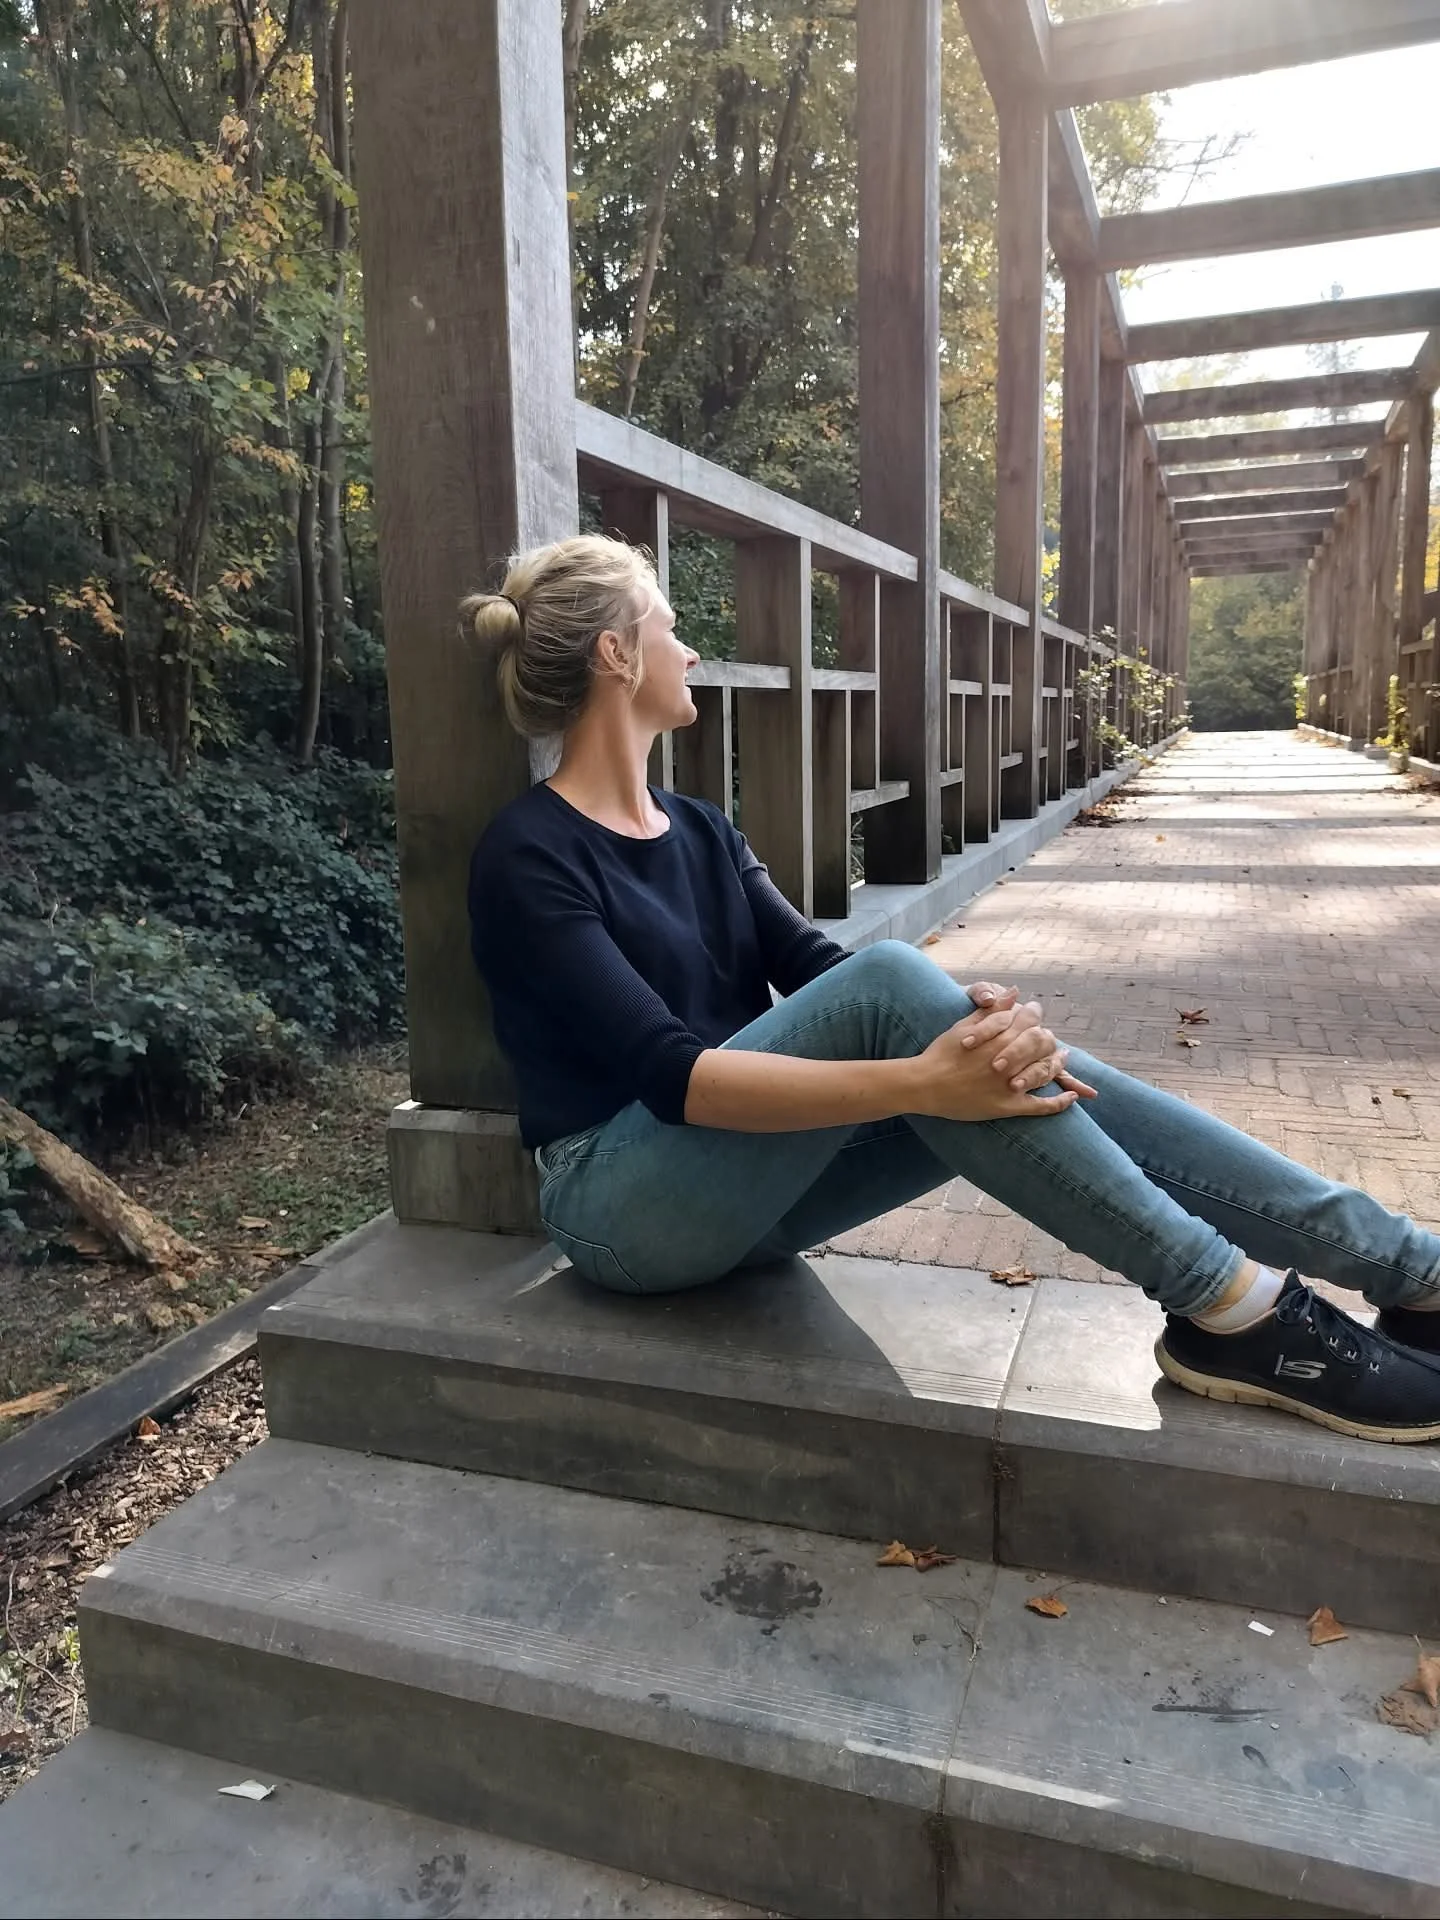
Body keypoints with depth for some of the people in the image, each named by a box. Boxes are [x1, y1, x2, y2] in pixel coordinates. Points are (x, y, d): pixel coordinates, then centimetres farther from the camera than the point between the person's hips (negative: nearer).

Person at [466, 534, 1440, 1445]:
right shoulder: (529, 855, -13)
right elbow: (667, 1072, -25)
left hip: (751, 1183, 7)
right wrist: (916, 1080, -34)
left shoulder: (698, 829, 12)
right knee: (888, 981, -29)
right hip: (626, 1201, -6)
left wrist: (964, 1014, -22)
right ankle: (1223, 1304, -24)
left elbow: (818, 971, -2)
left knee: (1011, 1060, -18)